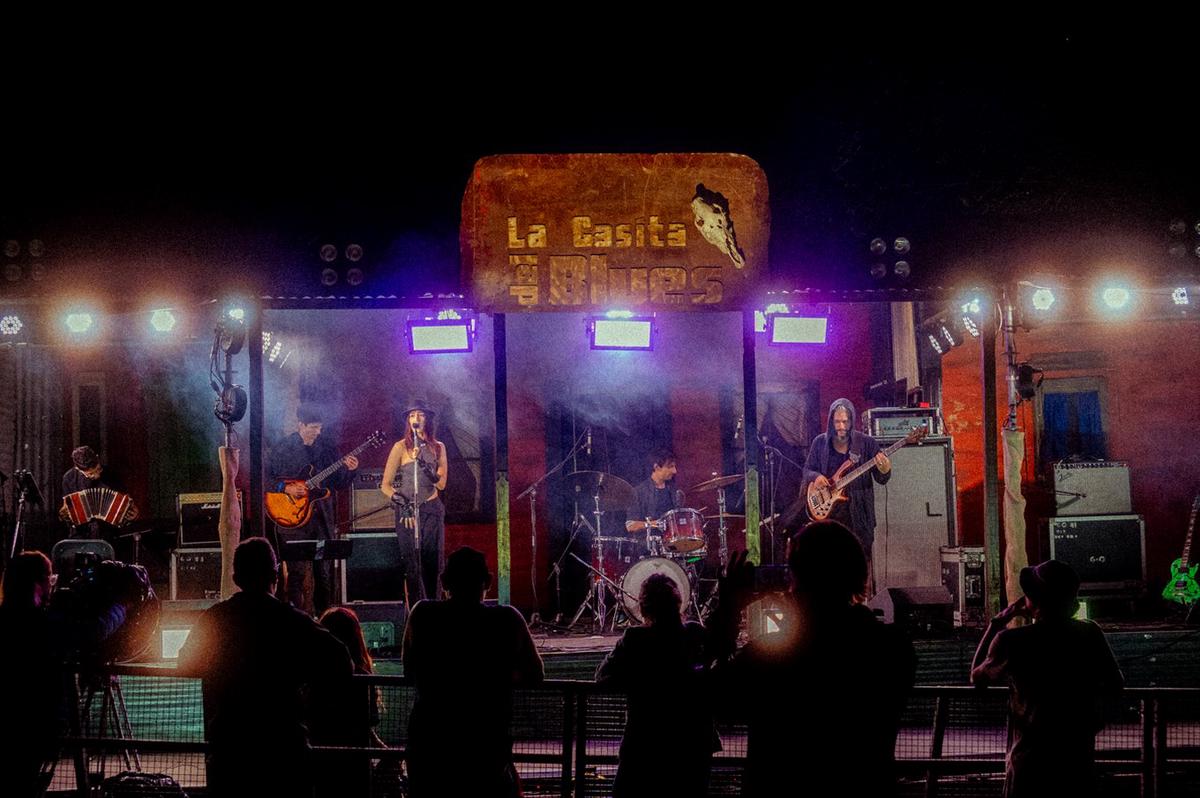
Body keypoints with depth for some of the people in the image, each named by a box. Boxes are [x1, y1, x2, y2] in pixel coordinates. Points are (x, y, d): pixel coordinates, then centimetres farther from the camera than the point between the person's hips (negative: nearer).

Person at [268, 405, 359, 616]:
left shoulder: (327, 447, 9)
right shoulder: (282, 449, -1)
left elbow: (338, 483, 12)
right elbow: (269, 480, 0)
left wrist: (348, 470, -6)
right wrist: (287, 488, -15)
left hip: (323, 517, 4)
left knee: (324, 572, 7)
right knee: (297, 571, -5)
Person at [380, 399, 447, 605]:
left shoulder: (438, 447, 9)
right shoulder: (401, 447, -1)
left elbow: (441, 483, -1)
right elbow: (385, 485, -2)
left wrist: (422, 461, -14)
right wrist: (403, 504, -15)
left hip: (432, 510, 3)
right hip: (407, 511, -3)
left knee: (432, 565, 0)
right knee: (412, 566, -8)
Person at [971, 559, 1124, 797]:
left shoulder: (1011, 641, -13)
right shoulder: (1090, 634, -3)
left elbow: (977, 677, 6)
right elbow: (1115, 685, 10)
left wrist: (998, 622, 7)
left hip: (1030, 763, -3)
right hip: (1080, 762, 3)